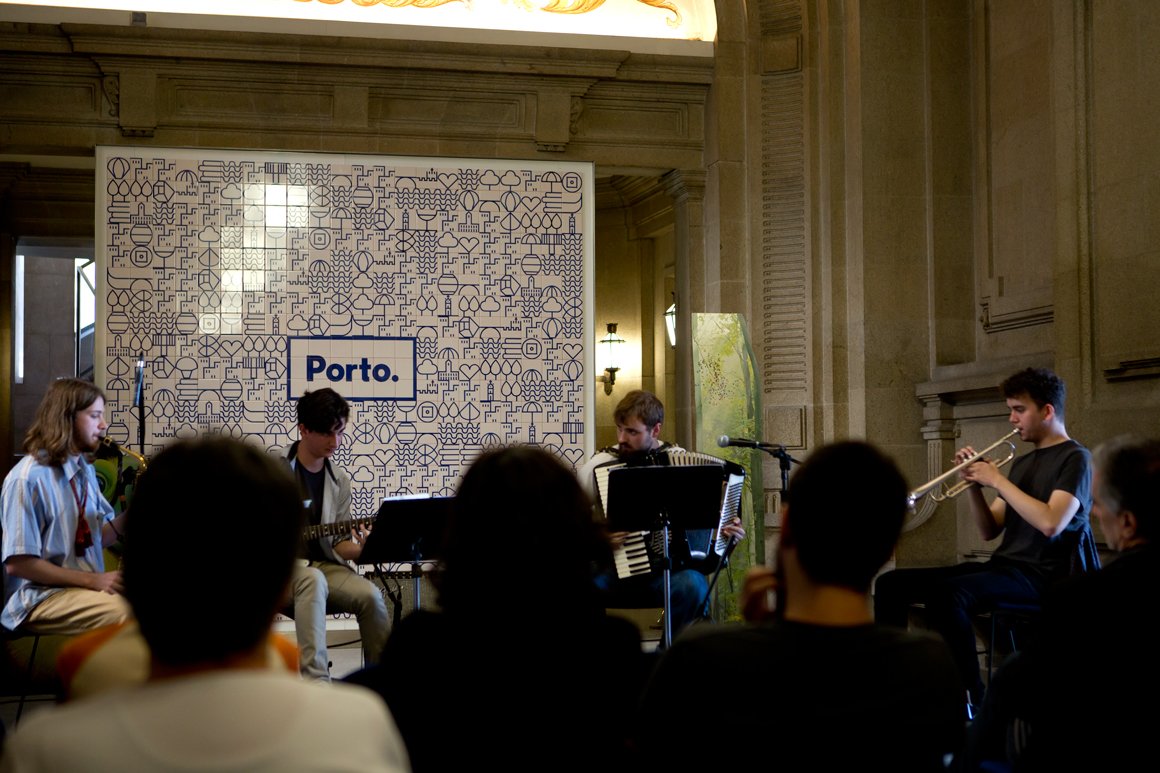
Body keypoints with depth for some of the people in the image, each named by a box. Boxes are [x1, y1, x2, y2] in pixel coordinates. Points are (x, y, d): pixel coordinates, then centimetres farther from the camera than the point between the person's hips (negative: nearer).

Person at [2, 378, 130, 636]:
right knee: (129, 610, -32)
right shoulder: (28, 478, -14)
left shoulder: (84, 469, 13)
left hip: (86, 586, 8)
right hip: (38, 598, -8)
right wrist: (91, 579, -20)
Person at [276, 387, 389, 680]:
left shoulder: (339, 480, 10)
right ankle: (316, 680, -43)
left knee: (370, 595, -23)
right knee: (312, 580, -37)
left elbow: (338, 543, 10)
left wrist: (361, 547, -11)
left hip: (320, 564, 4)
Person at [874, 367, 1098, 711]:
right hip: (1002, 566, 9)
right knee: (892, 583, -3)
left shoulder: (1075, 458, -4)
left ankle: (973, 701, -23)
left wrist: (997, 480, -14)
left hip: (1040, 575, -8)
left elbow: (1050, 523, -21)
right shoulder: (1023, 462, 20)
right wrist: (973, 484, 0)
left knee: (944, 594, -35)